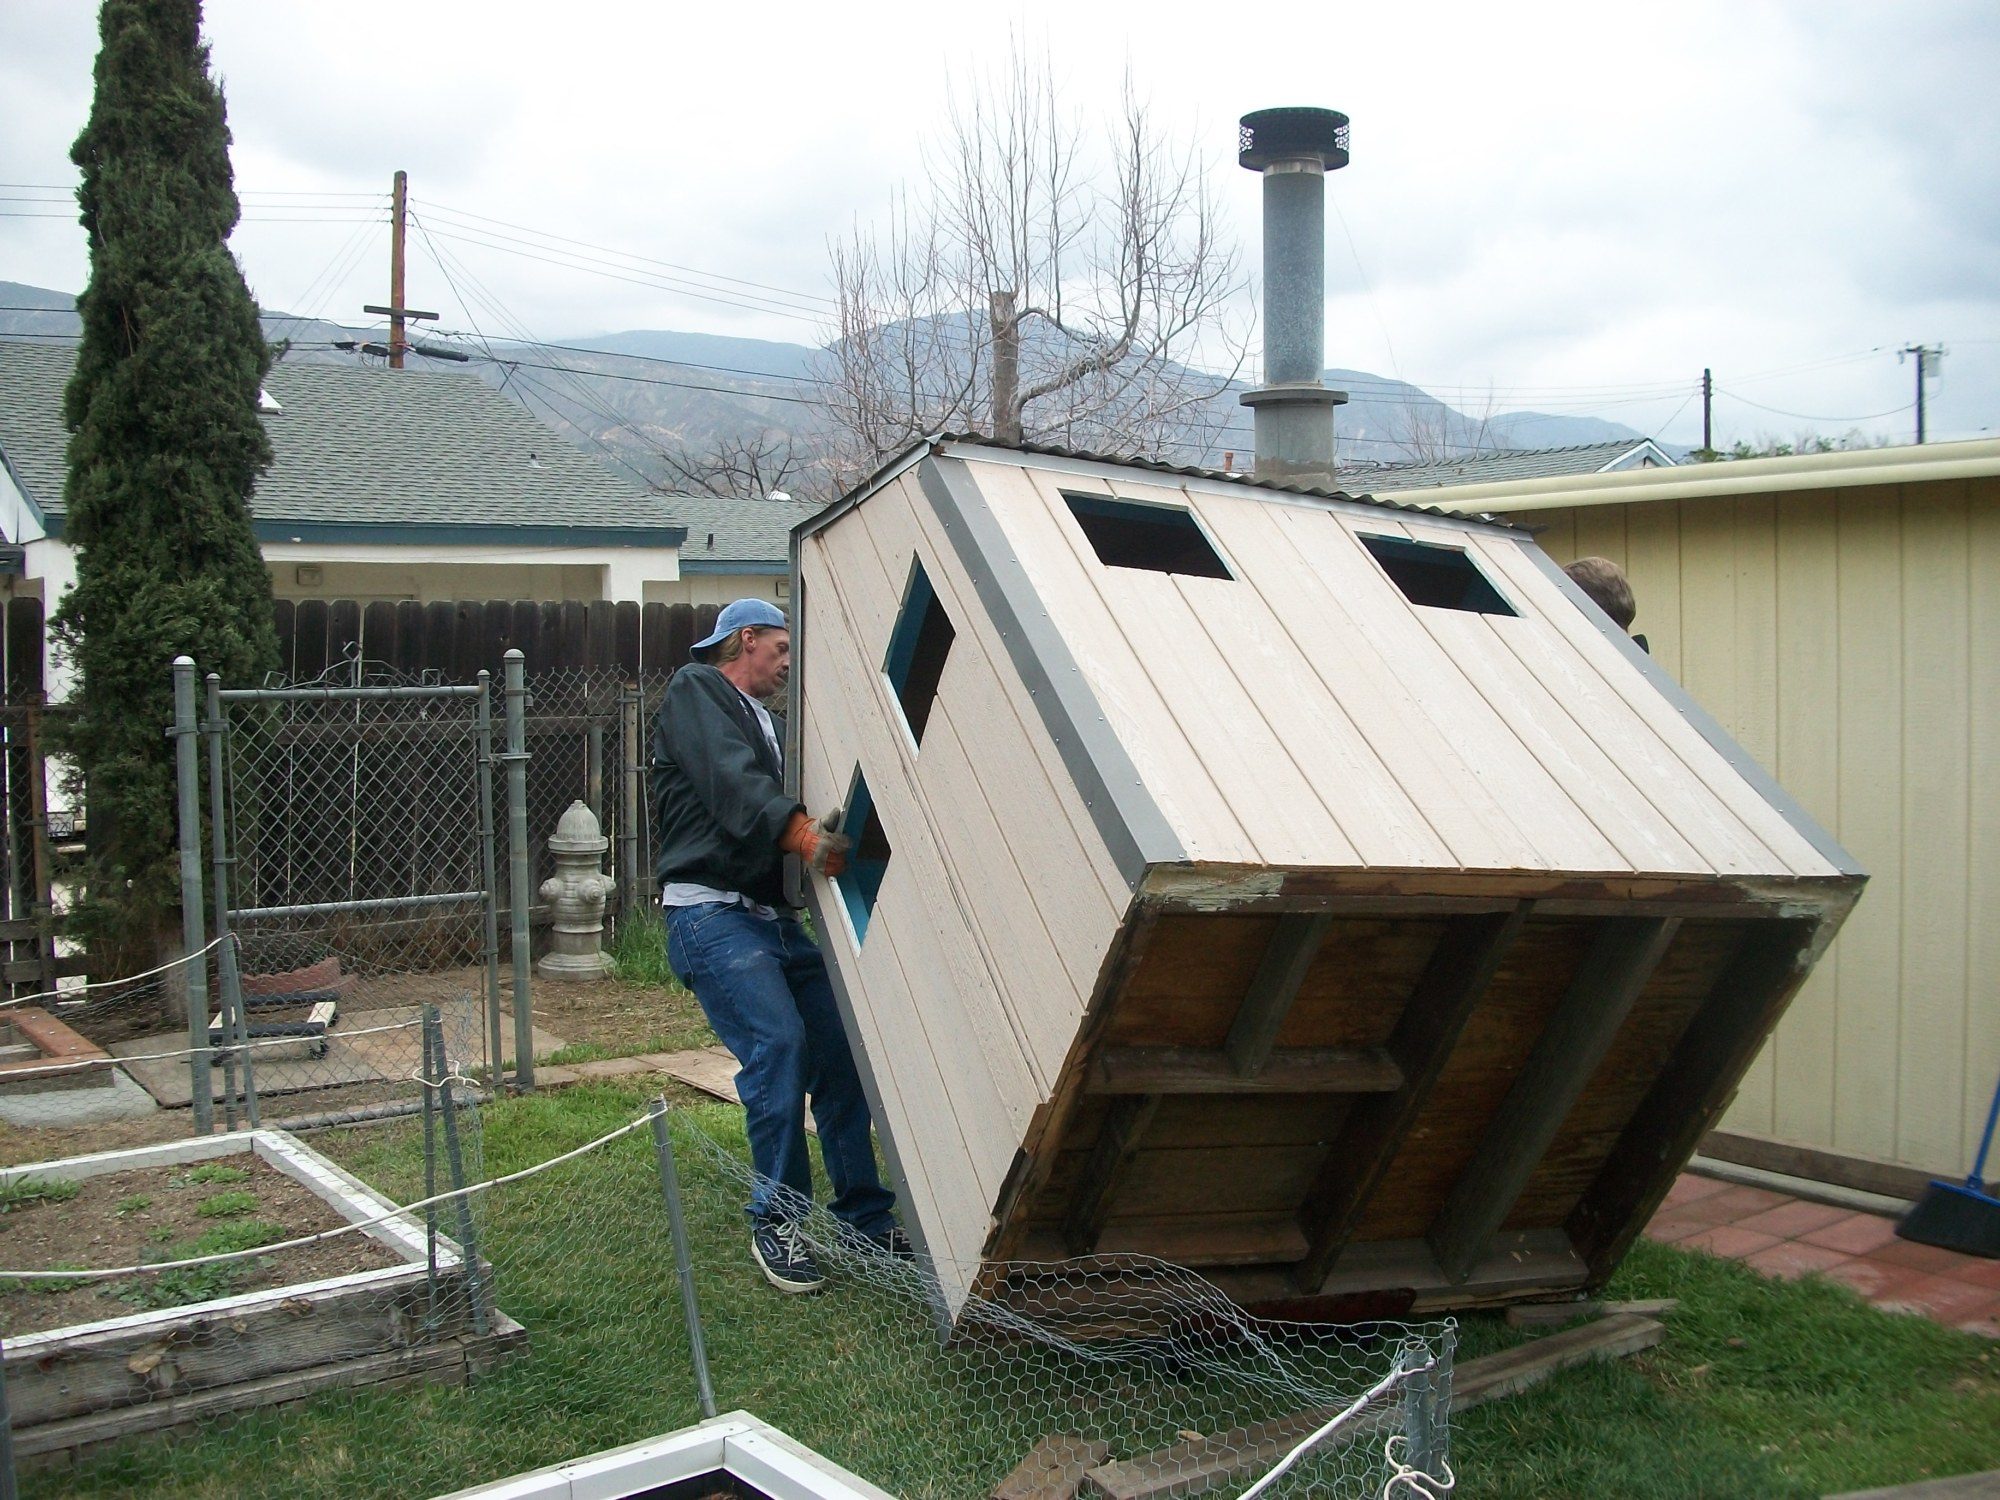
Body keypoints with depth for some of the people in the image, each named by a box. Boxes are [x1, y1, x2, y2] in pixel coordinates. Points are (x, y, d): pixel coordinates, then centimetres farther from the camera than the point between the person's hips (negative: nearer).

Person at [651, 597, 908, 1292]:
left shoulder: (769, 722, 28)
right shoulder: (696, 690, 1)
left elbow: (789, 794, 20)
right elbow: (731, 781, -17)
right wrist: (800, 832, -32)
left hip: (778, 916, 8)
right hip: (712, 914, -8)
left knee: (840, 1050, 1)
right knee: (778, 1045, -20)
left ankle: (866, 1216, 9)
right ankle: (776, 1223, -7)